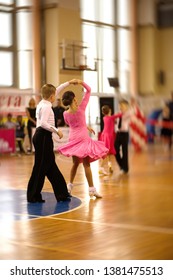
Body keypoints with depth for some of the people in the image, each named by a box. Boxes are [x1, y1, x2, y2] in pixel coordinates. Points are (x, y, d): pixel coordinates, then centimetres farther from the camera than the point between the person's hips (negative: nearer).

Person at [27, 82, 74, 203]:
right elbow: (43, 123, -26)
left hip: (42, 136, 11)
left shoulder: (43, 103, 14)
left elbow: (56, 90, 26)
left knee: (50, 166, 11)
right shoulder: (46, 106, -14)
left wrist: (69, 83, 30)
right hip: (43, 136, -11)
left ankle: (61, 193, 18)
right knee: (41, 166, -5)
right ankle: (33, 196, 0)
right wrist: (57, 130, -21)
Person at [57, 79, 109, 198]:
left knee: (75, 163, 19)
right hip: (83, 139, -4)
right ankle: (92, 189, -1)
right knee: (86, 164, -2)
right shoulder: (81, 108, -13)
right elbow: (88, 90, -5)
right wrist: (81, 82, -14)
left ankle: (70, 185, 25)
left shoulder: (65, 114, -2)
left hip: (73, 139, 5)